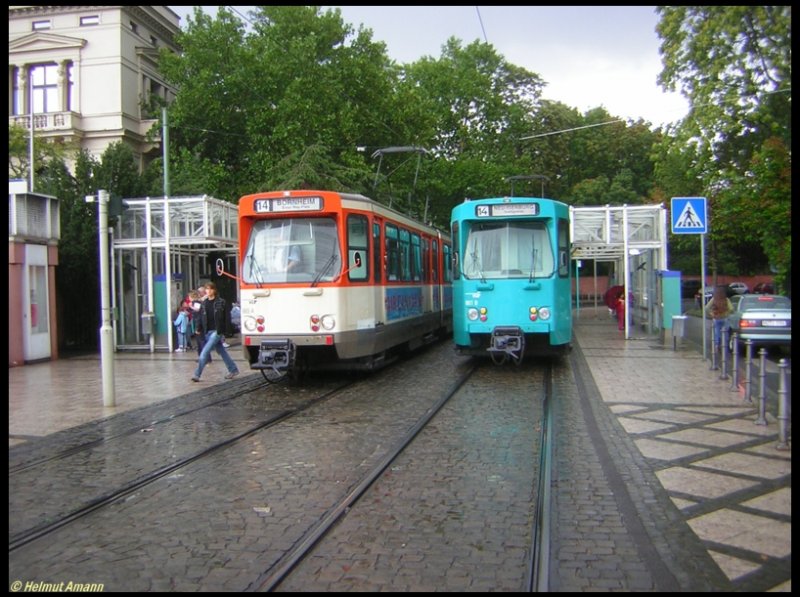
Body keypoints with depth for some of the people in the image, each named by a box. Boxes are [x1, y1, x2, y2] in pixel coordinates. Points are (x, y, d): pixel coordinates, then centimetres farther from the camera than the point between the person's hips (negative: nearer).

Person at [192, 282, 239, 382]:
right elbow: (201, 317, 13)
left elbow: (225, 317, -10)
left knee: (205, 352, -13)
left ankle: (197, 374, -11)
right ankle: (233, 369, 24)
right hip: (208, 331, 6)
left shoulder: (221, 302, -6)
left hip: (217, 331, -6)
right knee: (221, 351, 13)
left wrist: (221, 330, -15)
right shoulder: (204, 303, 11)